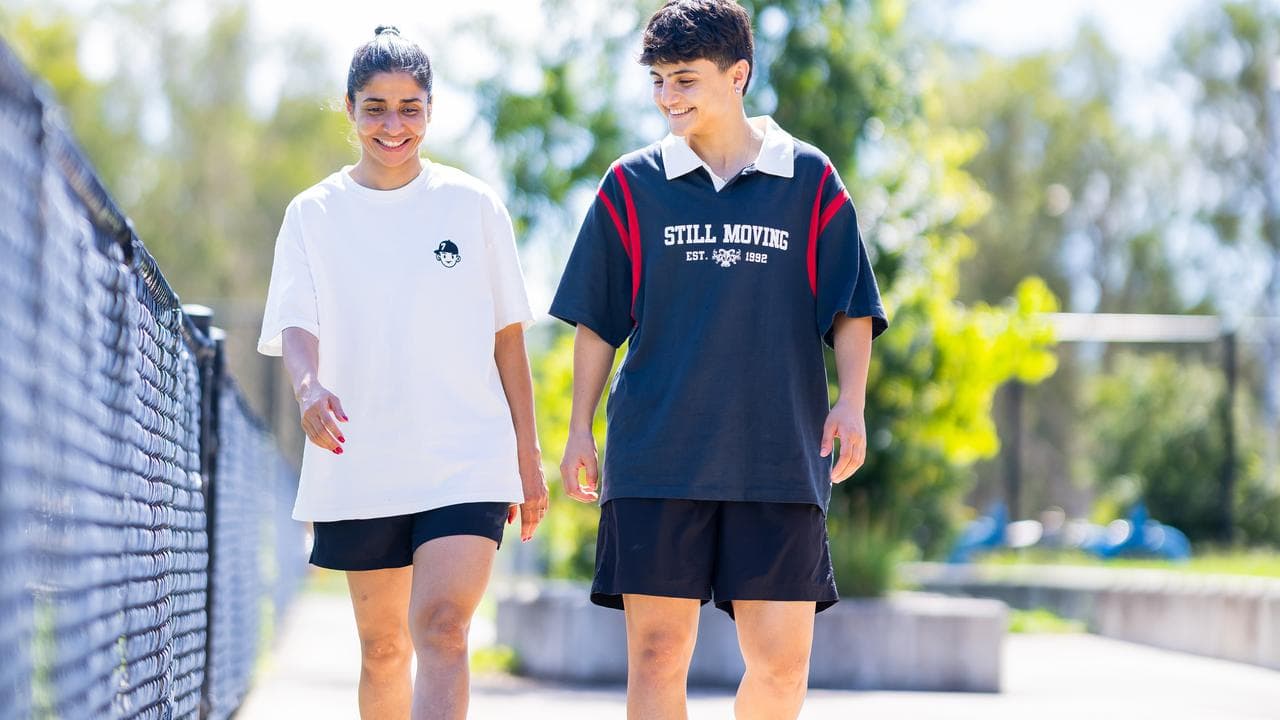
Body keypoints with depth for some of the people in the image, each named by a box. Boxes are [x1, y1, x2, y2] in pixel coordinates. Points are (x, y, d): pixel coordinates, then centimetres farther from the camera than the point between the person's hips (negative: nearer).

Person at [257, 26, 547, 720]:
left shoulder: (472, 205, 4)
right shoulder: (313, 214, 5)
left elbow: (508, 336, 9)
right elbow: (296, 325, -5)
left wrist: (527, 455, 8)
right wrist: (309, 386, -28)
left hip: (467, 460, -2)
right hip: (360, 467, 2)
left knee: (441, 630, -17)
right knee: (383, 649, 9)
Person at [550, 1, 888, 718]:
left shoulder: (810, 179, 6)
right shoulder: (632, 186, 7)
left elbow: (852, 309, 9)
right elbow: (598, 321, 11)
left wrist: (851, 402, -6)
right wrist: (580, 432, 8)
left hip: (781, 462, 0)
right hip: (655, 462, 0)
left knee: (782, 661, -1)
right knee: (657, 655, -4)